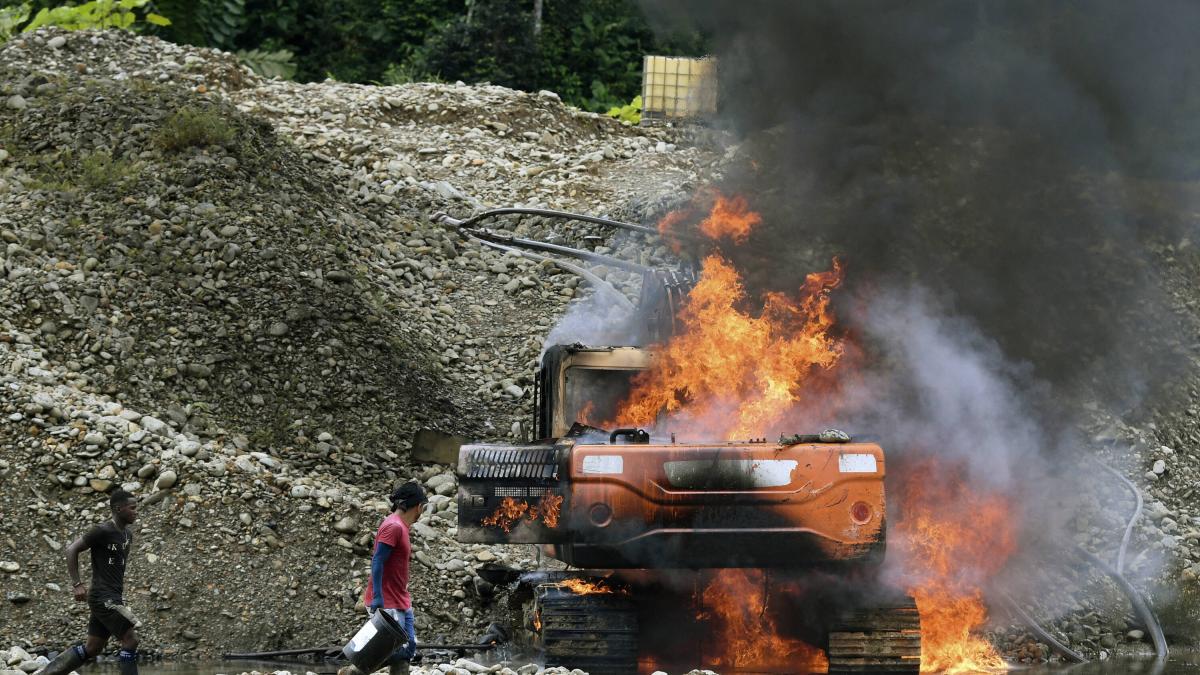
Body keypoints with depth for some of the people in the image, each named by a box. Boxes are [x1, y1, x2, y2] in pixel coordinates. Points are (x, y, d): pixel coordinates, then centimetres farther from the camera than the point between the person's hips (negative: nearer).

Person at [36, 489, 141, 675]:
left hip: (114, 598, 9)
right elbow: (72, 549, -12)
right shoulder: (103, 531, -14)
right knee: (130, 640, -11)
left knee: (91, 649, 10)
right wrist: (77, 584, -16)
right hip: (103, 598, -9)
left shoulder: (127, 535, 12)